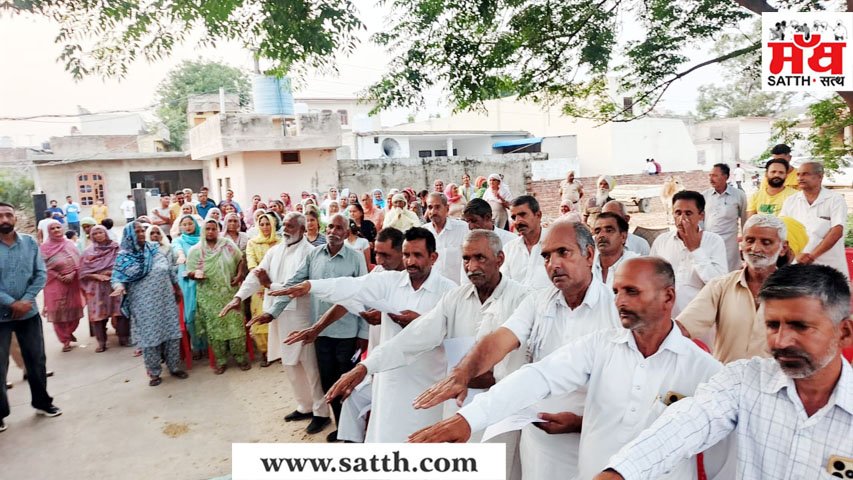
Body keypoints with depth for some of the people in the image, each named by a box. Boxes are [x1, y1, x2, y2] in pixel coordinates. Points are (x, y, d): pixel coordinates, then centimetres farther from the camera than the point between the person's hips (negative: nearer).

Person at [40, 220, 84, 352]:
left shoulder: (70, 244, 7)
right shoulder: (45, 247, 0)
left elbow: (78, 261, 3)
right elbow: (44, 266, -5)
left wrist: (72, 274, -11)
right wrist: (59, 276, -14)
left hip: (72, 281, 2)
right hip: (55, 283, -2)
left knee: (73, 309, 4)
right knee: (58, 311, -2)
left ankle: (69, 332, 30)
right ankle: (65, 341, 6)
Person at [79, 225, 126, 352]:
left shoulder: (116, 248, 5)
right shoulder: (88, 252, 5)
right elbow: (83, 272, 2)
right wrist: (97, 276, -13)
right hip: (97, 287, 0)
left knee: (120, 311, -4)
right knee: (98, 313, -1)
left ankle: (124, 338, 5)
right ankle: (101, 342, 5)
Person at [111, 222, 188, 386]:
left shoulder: (156, 249, 4)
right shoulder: (124, 256, -3)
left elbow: (170, 270, 11)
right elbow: (116, 277, -5)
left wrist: (177, 289, 15)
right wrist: (119, 286, -27)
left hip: (165, 300, 3)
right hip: (144, 305, -2)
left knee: (171, 333, 6)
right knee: (149, 336, 3)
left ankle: (174, 367, 21)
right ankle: (154, 373, 17)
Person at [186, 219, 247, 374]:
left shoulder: (228, 244, 0)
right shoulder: (195, 250, -1)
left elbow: (240, 260, 9)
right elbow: (189, 272, 1)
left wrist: (238, 275, -6)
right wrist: (195, 274, -21)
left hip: (230, 293, 0)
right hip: (209, 296, 0)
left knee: (235, 324, 0)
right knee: (215, 327, 5)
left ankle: (240, 357, 12)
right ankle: (221, 361, 16)